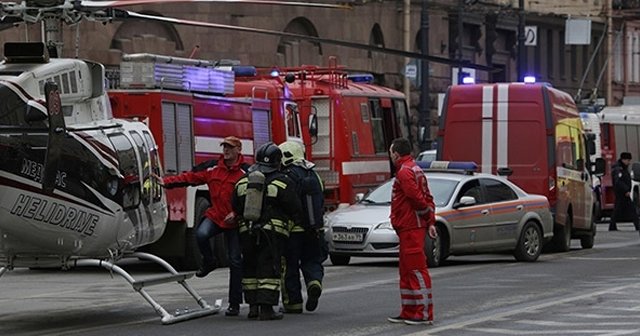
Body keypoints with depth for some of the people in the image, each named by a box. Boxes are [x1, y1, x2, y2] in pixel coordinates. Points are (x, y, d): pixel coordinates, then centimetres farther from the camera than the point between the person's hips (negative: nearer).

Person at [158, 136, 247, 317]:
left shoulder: (246, 172, -8)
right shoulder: (213, 168, 3)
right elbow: (189, 177, 1)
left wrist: (236, 213, -22)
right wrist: (165, 182, -9)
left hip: (235, 221, -3)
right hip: (215, 215, 3)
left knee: (235, 261, 1)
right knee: (201, 234, -29)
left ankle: (234, 303, 10)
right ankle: (209, 262, 4)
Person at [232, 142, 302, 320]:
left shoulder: (243, 182, 7)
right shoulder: (282, 183, -7)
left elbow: (236, 207, 13)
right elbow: (295, 209, -4)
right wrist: (293, 220, 17)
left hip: (247, 231, 4)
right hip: (273, 231, -4)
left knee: (250, 267, 15)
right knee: (269, 269, -3)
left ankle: (253, 306, 16)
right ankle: (266, 308, -9)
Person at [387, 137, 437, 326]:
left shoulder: (405, 172, -14)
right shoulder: (415, 169, 18)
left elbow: (418, 198, -21)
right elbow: (427, 198, 15)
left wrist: (428, 218, -7)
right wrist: (431, 222, 9)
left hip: (410, 230, -11)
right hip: (410, 228, 11)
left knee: (416, 270, -9)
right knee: (406, 271, 16)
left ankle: (424, 314, -9)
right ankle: (409, 313, 20)